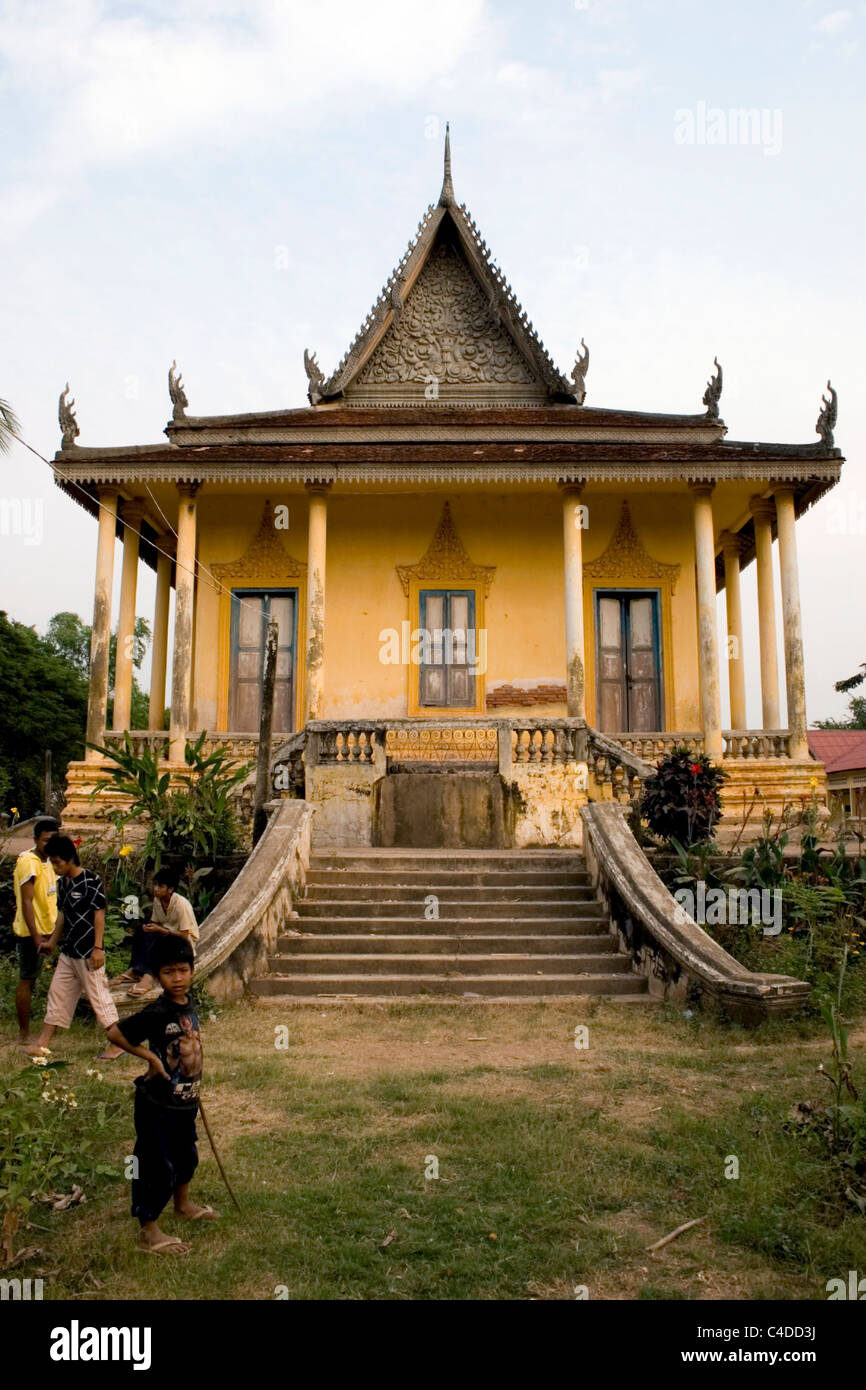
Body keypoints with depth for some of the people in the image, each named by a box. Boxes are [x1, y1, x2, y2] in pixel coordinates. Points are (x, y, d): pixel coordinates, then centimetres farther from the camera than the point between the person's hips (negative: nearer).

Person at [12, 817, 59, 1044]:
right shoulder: (28, 863, -17)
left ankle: (26, 1030, 23)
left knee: (30, 980, 14)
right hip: (31, 932, -9)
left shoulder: (47, 862, 11)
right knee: (26, 980, 0)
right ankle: (24, 1034, 8)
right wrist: (37, 938, -23)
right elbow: (27, 903, -21)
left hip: (45, 932, 9)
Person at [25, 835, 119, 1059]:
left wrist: (98, 948, -18)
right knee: (57, 993, 14)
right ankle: (43, 1041, 25)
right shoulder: (62, 882, 7)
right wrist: (54, 942, 21)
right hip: (68, 951, 8)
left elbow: (99, 913, -16)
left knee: (98, 996, -1)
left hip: (88, 953, -8)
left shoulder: (90, 880, -16)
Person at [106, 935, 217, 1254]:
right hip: (157, 1104, -8)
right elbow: (115, 1033, -27)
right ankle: (149, 1231, 20)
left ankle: (183, 1204, 48)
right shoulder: (156, 1013, -25)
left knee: (186, 1156, 25)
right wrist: (150, 1057, -22)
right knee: (157, 1166, 3)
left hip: (185, 1101, 8)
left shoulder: (188, 1004, -1)